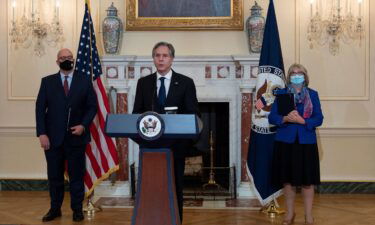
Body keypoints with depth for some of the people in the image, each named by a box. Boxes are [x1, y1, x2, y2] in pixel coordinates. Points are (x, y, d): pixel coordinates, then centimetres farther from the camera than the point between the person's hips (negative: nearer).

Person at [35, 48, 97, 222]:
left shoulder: (85, 80, 4)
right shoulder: (47, 81, 5)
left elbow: (92, 106, 3)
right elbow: (40, 109, 1)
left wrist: (83, 125, -12)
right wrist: (42, 133, -8)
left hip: (76, 136, -1)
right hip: (53, 137, 1)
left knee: (76, 175, 6)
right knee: (54, 175, 8)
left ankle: (77, 209, 17)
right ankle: (55, 208, 20)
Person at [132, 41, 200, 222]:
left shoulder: (186, 83, 1)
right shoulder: (143, 83, 7)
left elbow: (194, 115, -1)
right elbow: (136, 113, 8)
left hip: (175, 145, -1)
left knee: (175, 188, 6)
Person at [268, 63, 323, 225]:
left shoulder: (313, 94, 4)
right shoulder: (281, 94, 5)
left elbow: (319, 119, -1)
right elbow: (271, 117, 0)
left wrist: (302, 120, -17)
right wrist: (285, 119, -18)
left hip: (306, 142, 0)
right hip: (285, 142, 1)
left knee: (307, 181, 2)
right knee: (287, 180, 8)